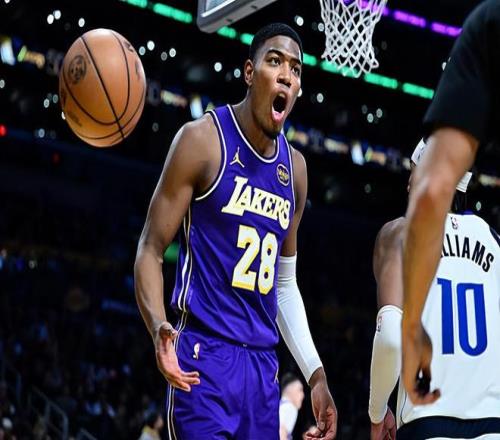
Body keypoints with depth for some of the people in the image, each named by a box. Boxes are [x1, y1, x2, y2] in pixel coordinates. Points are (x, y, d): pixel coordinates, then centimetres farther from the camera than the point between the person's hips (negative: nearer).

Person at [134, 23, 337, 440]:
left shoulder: (294, 167, 13)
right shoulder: (203, 138, -6)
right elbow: (151, 249, -7)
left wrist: (316, 374, 14)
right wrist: (159, 327, -26)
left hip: (264, 364, 7)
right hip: (205, 357, -7)